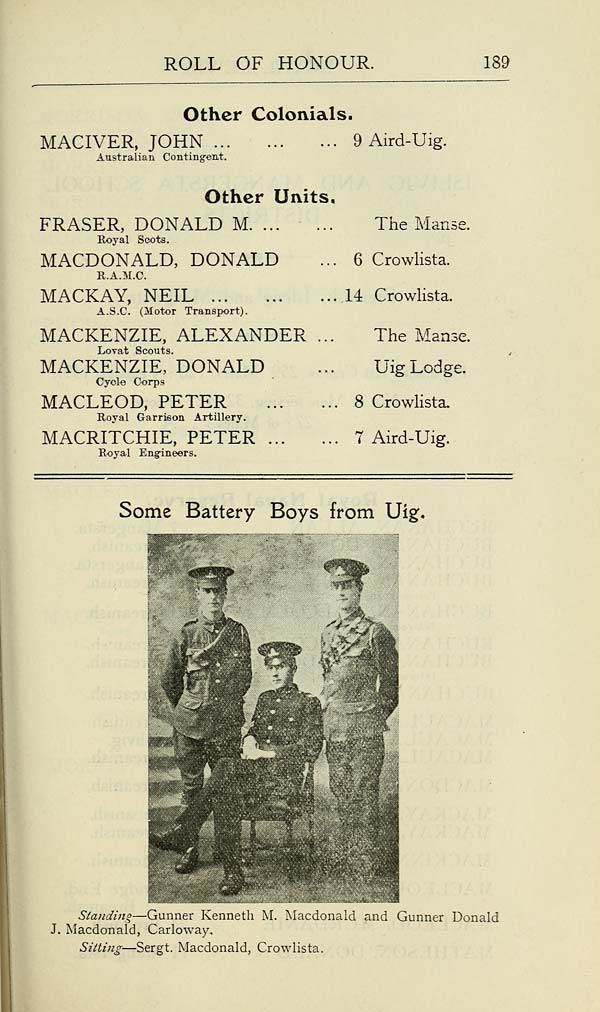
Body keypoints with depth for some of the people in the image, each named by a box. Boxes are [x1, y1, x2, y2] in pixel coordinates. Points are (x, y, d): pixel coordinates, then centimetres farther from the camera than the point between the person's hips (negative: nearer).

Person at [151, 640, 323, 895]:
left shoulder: (308, 703, 4)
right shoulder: (264, 699, 23)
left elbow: (310, 748, -5)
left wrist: (265, 752, -10)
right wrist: (249, 740, 3)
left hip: (283, 777, -5)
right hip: (253, 770, 6)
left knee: (226, 767, -31)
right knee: (223, 799, -28)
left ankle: (184, 833, -22)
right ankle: (232, 873, -21)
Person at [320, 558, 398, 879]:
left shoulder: (376, 633, -7)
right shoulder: (328, 633, 11)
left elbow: (392, 684, 1)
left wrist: (372, 717, 6)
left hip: (365, 731, -6)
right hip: (334, 729, 6)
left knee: (364, 798, -1)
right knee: (341, 795, 14)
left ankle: (366, 870, 8)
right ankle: (344, 859, 28)